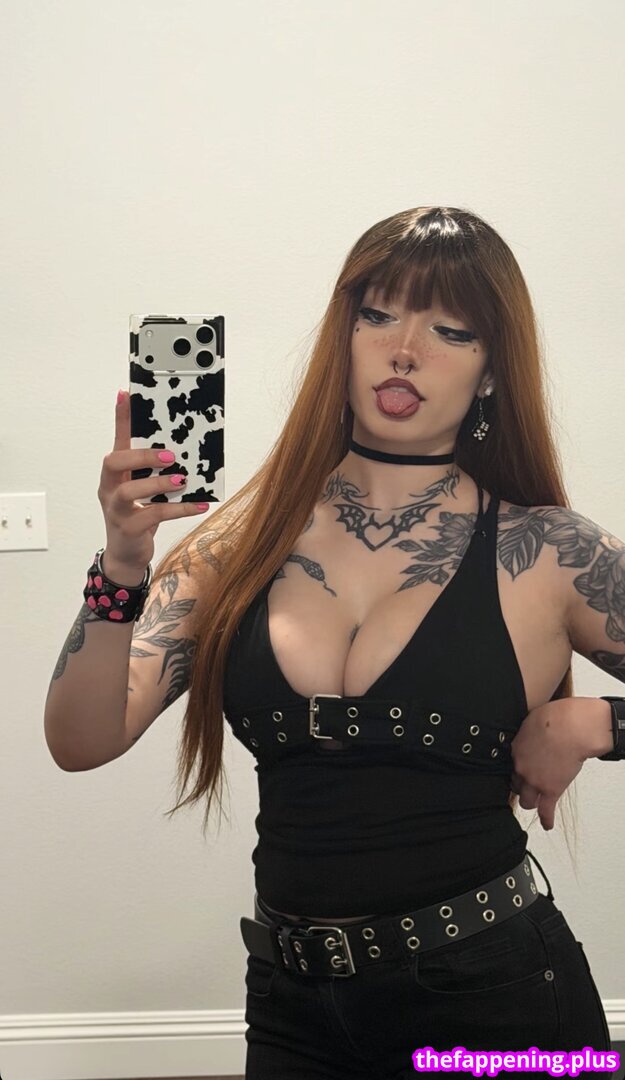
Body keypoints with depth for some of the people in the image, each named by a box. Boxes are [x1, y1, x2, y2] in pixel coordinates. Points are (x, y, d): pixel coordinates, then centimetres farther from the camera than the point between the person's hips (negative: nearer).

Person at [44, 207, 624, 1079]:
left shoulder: (546, 555, -8)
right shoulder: (248, 541, -2)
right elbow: (82, 741, -10)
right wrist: (123, 565, -24)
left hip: (492, 996, -2)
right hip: (294, 1004, 2)